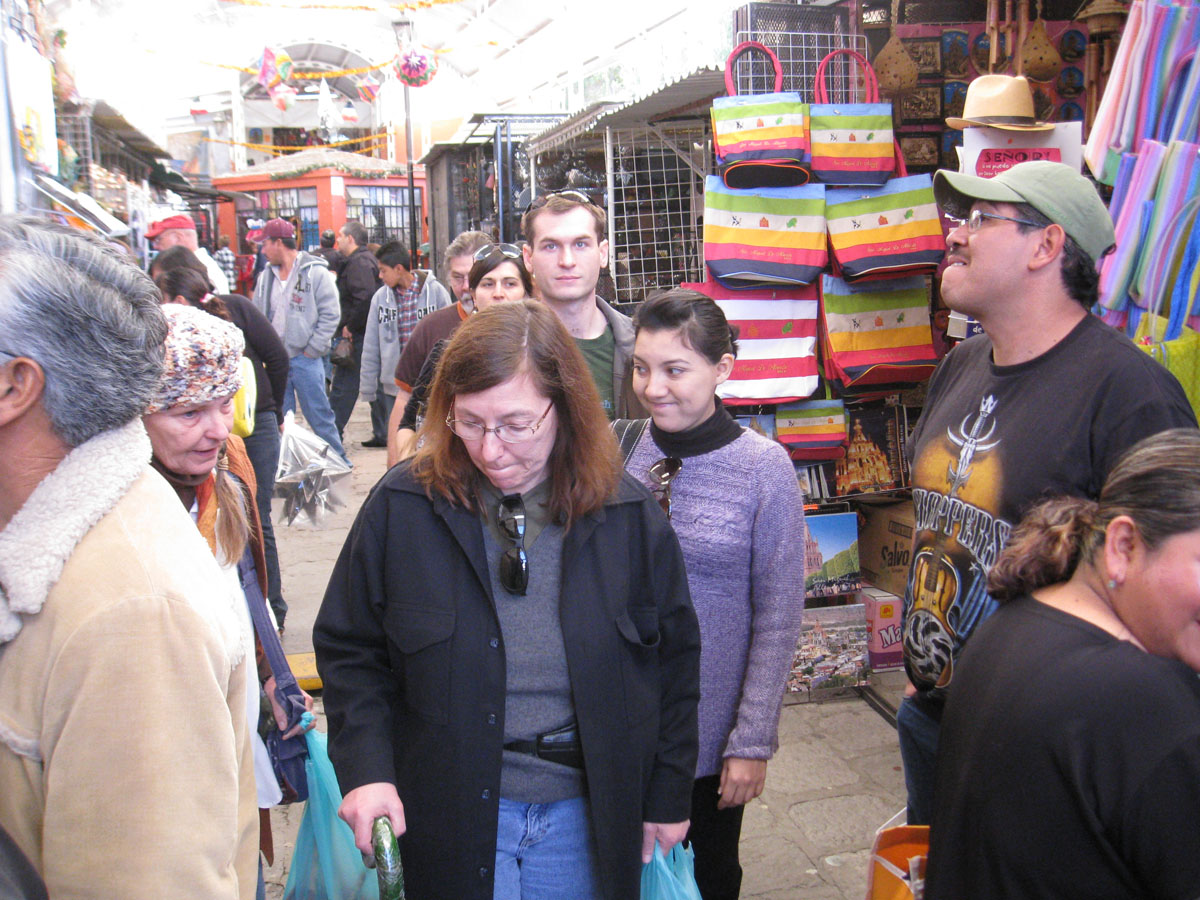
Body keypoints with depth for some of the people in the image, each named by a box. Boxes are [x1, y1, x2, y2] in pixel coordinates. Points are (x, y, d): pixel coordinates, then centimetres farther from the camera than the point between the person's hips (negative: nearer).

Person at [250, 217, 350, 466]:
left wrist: (312, 350, -12)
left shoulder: (316, 273, -7)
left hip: (304, 359, -5)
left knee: (319, 415, 1)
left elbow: (330, 315, -9)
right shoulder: (266, 277, 11)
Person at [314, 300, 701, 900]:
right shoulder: (402, 506, -10)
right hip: (448, 814, -1)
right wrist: (366, 769, -13)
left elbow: (673, 663, 2)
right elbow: (349, 651, -1)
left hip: (587, 816, 1)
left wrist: (668, 796, 5)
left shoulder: (629, 515, -8)